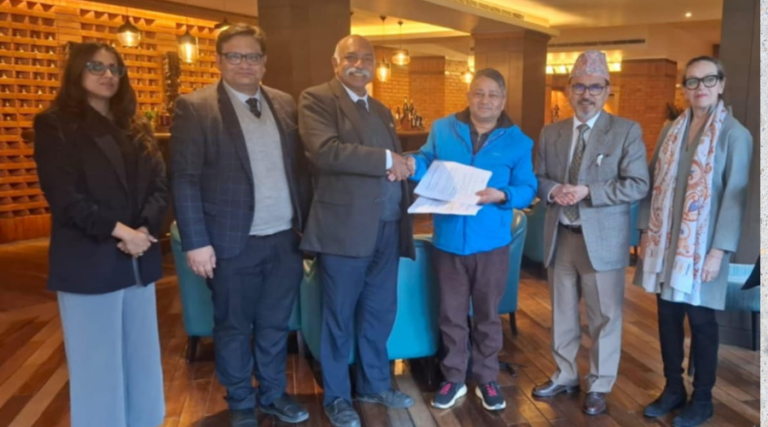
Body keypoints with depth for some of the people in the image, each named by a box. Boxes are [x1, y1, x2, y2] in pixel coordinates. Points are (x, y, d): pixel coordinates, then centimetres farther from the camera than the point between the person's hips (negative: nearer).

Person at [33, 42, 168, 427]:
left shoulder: (137, 128, 15)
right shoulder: (55, 125, -1)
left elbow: (160, 185, 5)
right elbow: (63, 196, -11)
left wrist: (144, 229, -12)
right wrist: (118, 230, -18)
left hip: (140, 259, 5)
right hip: (88, 263, -5)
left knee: (143, 359, 11)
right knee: (97, 364, 4)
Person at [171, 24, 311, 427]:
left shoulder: (284, 104, 9)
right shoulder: (194, 107, -5)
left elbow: (298, 167, 12)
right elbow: (185, 180, -8)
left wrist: (307, 222, 7)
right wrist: (196, 242, -13)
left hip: (285, 238, 4)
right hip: (234, 242, -4)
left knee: (274, 325, 16)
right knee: (234, 328, 12)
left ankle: (273, 394, 35)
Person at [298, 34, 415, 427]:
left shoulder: (381, 110, 20)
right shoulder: (316, 99, -4)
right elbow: (325, 151, -21)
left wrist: (403, 167, 0)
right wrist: (385, 159, -18)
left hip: (388, 227, 7)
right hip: (345, 227, -7)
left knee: (380, 313, 16)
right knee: (340, 317, 7)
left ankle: (374, 384, 35)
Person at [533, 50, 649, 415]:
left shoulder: (627, 131, -5)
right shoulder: (551, 133, 8)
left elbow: (638, 184, -12)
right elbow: (538, 178, 10)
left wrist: (587, 191, -22)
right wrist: (552, 190, -13)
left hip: (602, 239, -4)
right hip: (560, 236, 4)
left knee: (604, 316, 7)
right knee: (562, 312, 16)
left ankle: (598, 386, 25)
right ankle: (564, 376, 33)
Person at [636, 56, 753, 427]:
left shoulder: (735, 135, -6)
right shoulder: (670, 131, 9)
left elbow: (734, 197, -10)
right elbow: (654, 184, 9)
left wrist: (719, 250, -15)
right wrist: (646, 233, 5)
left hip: (702, 245, -4)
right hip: (665, 242, 4)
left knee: (700, 319, 5)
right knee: (668, 316, 10)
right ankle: (673, 389, 26)